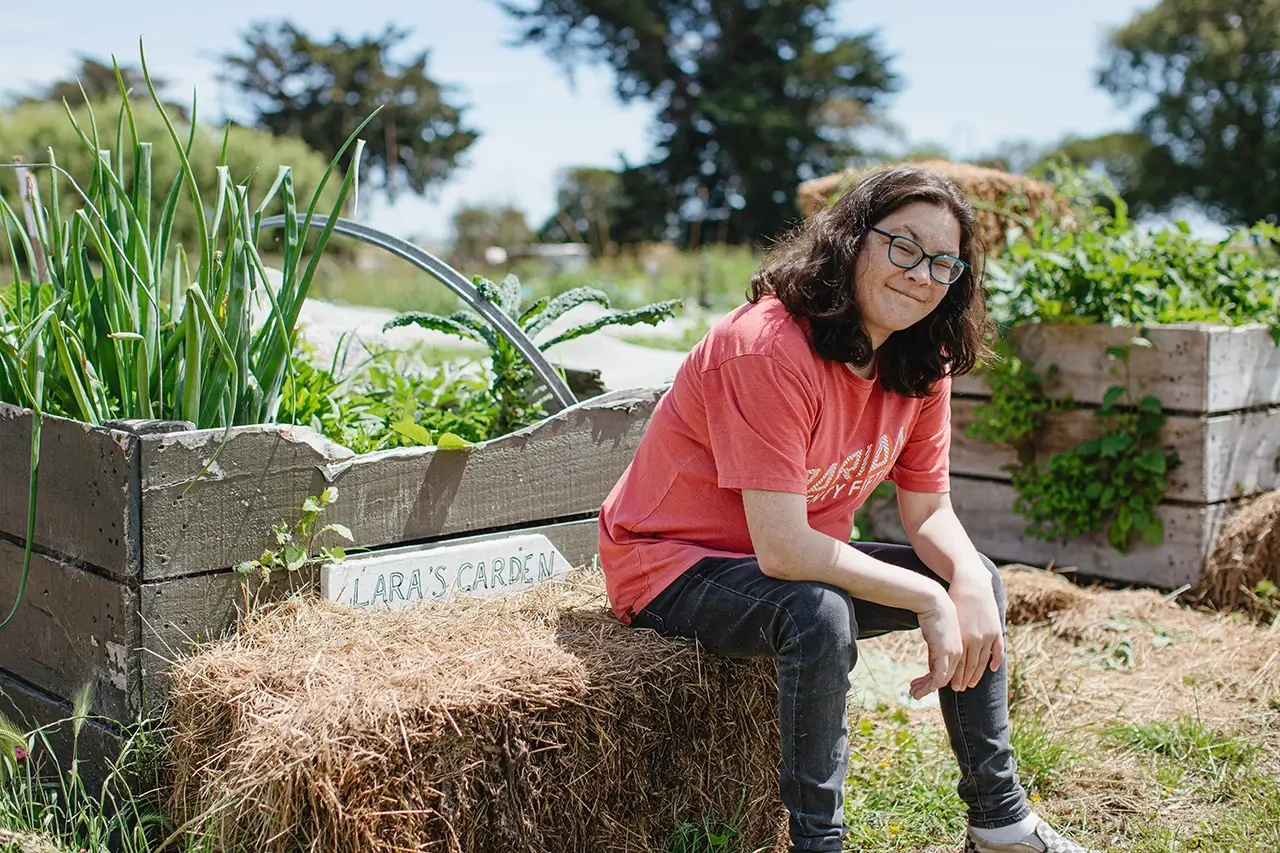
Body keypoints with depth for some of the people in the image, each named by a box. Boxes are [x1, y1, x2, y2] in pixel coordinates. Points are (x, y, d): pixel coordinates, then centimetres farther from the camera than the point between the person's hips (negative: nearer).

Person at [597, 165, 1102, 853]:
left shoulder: (921, 364, -4)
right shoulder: (769, 347, -30)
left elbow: (929, 510, 1)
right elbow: (783, 549, -33)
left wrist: (969, 582, -21)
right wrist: (927, 598, -26)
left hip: (794, 559, 9)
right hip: (670, 566, -8)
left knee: (977, 581, 4)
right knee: (819, 614, -36)